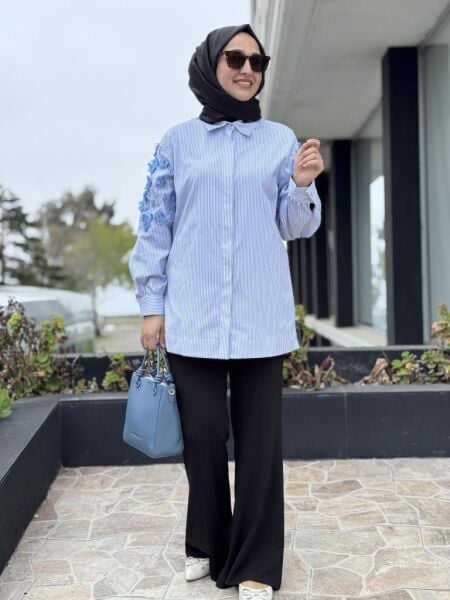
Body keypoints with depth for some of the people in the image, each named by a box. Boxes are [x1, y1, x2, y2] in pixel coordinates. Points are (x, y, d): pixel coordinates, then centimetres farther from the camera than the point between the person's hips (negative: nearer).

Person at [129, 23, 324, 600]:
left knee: (259, 439, 2)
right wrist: (152, 304, 3)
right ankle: (206, 544, 27)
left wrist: (303, 185, -12)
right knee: (202, 434, 4)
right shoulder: (177, 141, 7)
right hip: (192, 316, 0)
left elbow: (296, 226, 8)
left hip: (260, 317, 0)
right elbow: (154, 226, 7)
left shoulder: (280, 139, 9)